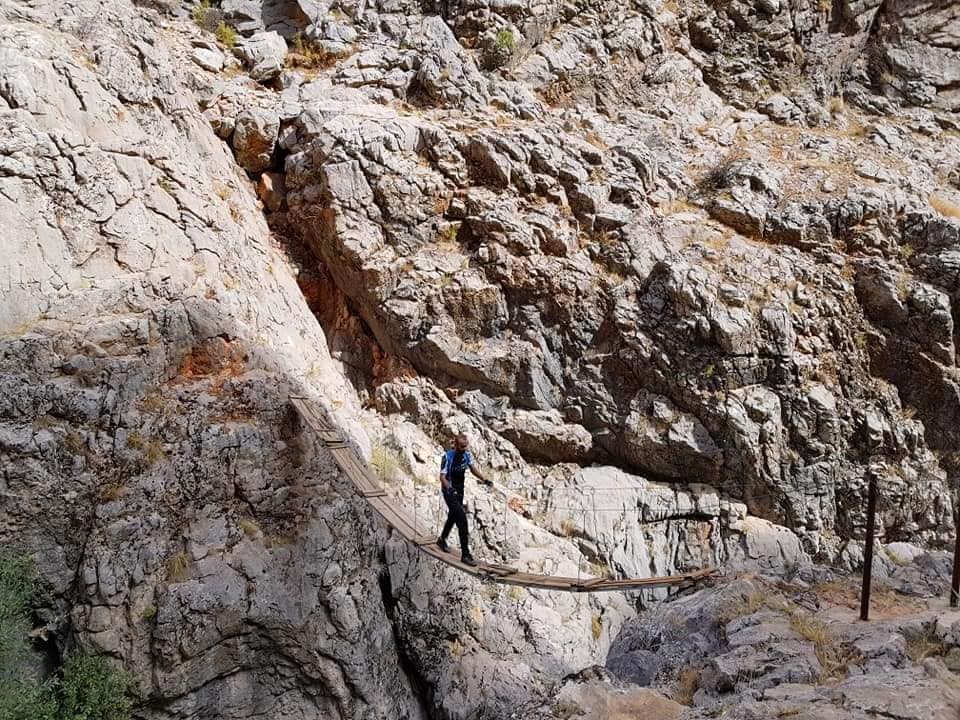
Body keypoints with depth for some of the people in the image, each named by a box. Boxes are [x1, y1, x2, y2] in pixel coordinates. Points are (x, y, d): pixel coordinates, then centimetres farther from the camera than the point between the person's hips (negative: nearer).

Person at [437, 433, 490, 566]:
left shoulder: (466, 454, -4)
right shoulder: (448, 457, -23)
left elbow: (473, 469, 8)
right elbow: (442, 477, -24)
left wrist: (484, 479, -6)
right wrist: (449, 488, -42)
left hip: (460, 491, 8)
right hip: (449, 491, -8)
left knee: (453, 516, 25)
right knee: (462, 519, -17)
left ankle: (442, 540, 51)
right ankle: (465, 554, -15)